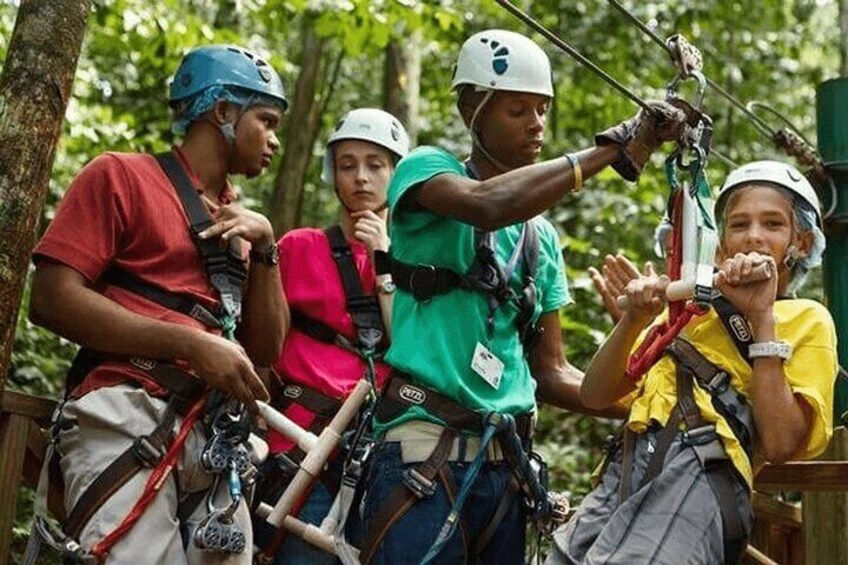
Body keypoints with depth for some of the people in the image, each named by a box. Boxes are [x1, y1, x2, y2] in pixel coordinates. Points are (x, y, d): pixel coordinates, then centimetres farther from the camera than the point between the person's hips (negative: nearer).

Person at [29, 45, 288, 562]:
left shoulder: (240, 222, 24)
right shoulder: (121, 175, 6)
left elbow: (266, 351, 16)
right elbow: (53, 298, -7)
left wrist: (264, 248, 2)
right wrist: (192, 344, -12)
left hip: (214, 439, 6)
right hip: (126, 421, -6)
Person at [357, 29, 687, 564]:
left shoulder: (544, 238, 20)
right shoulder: (426, 168, 2)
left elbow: (552, 372, 19)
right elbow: (490, 205, -22)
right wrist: (613, 147, -22)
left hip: (506, 460, 6)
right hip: (426, 448, -6)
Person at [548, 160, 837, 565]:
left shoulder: (807, 319, 13)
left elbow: (780, 443, -5)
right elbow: (595, 395, 19)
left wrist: (762, 317, -3)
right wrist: (634, 319, 3)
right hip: (625, 469, 6)